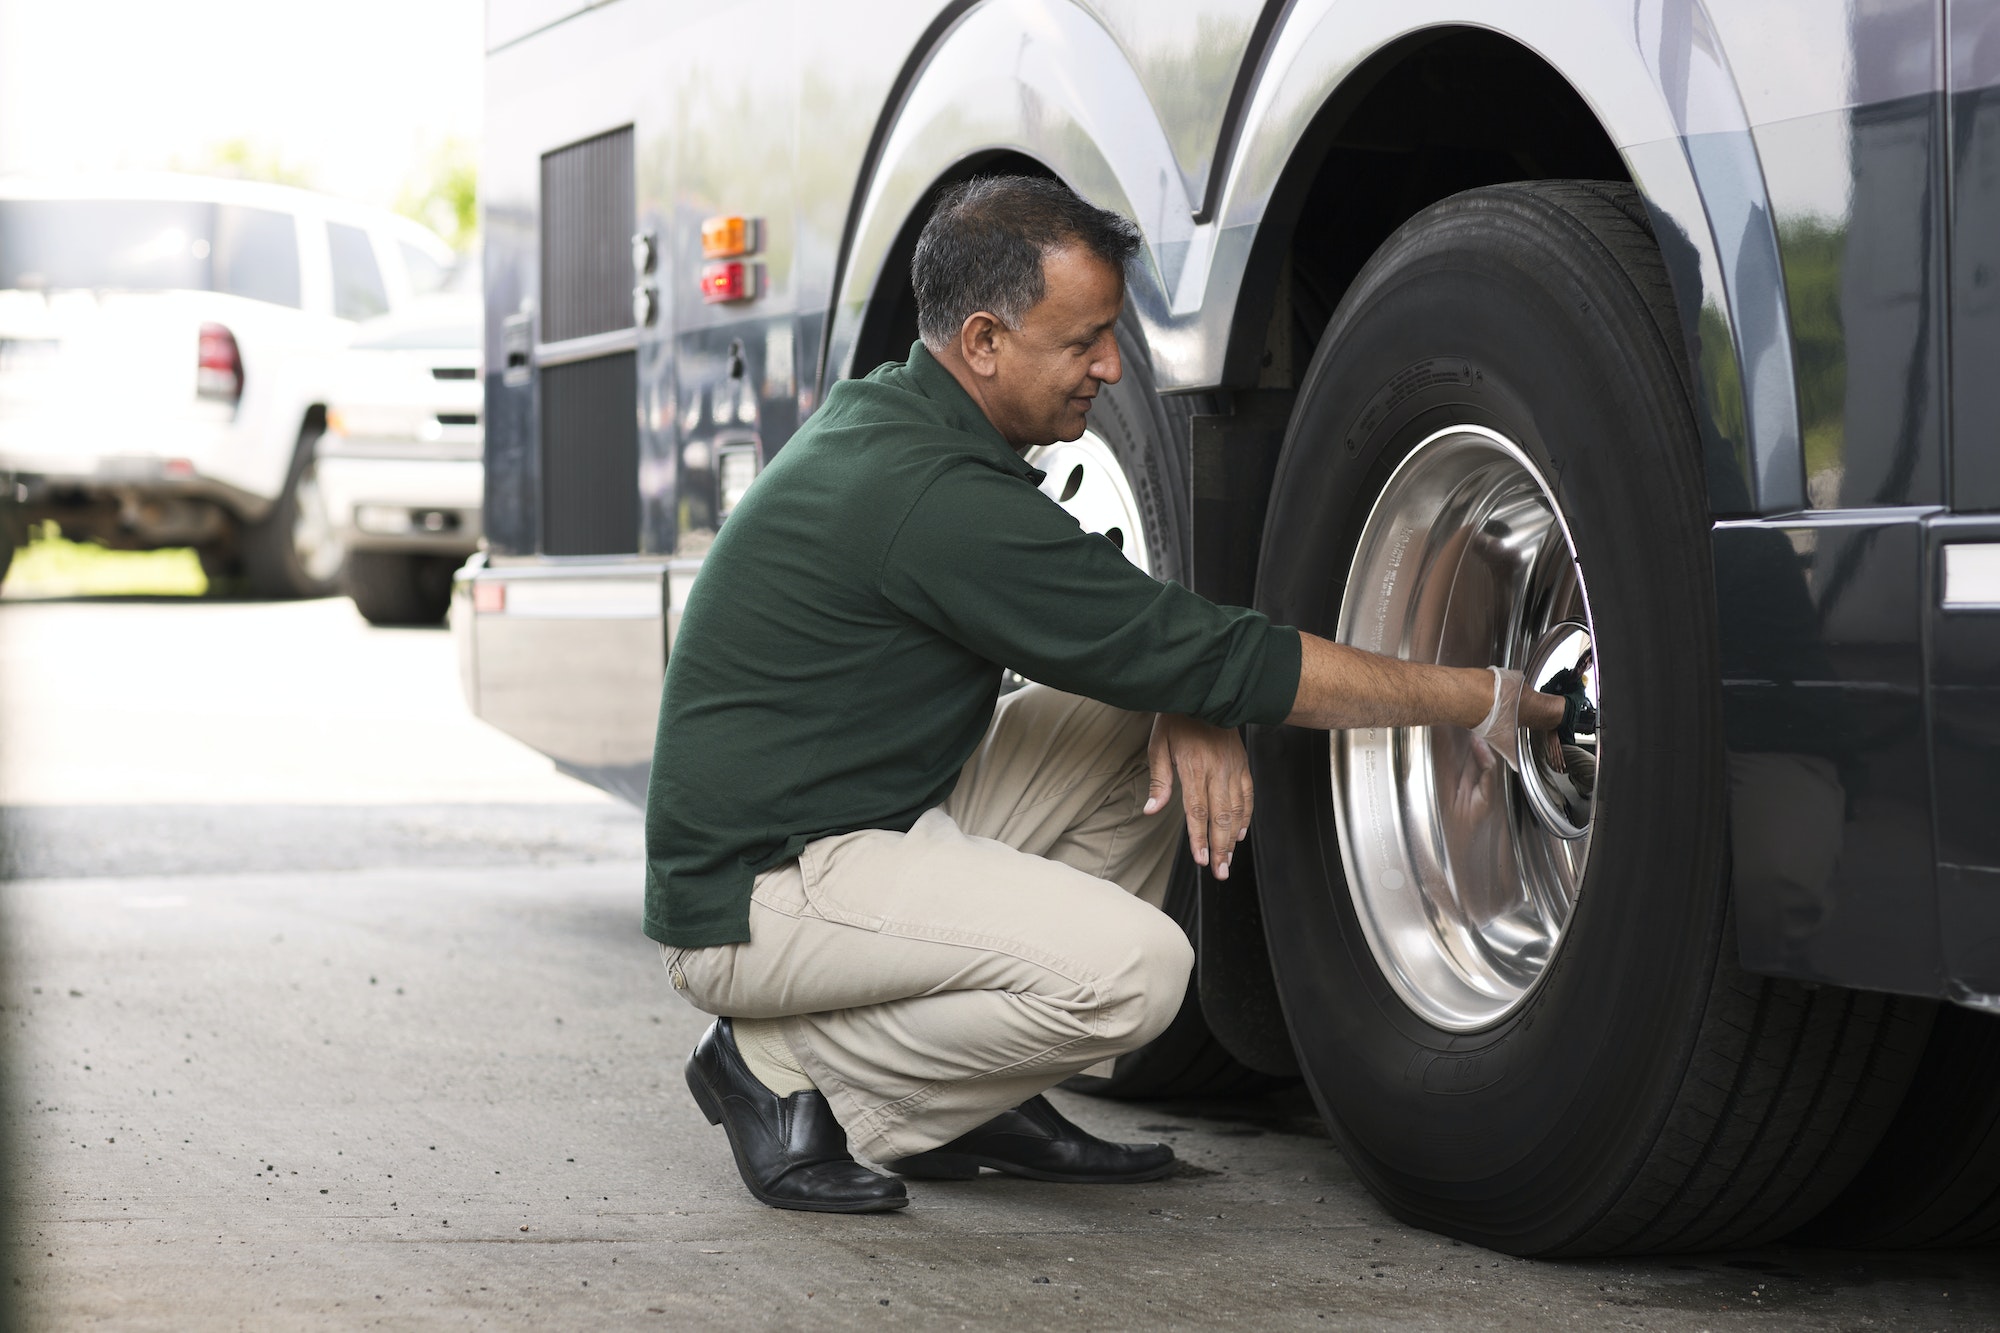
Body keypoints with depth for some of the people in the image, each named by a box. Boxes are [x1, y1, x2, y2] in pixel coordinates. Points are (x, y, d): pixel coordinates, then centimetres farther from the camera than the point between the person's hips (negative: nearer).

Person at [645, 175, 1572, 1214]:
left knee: (1146, 720, 5)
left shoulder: (882, 416, 8)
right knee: (1132, 968, -26)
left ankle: (968, 1104, 9)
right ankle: (788, 1069, -7)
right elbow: (1225, 661, -20)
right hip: (754, 897, -10)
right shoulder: (935, 498, -23)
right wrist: (1484, 701, -12)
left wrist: (1192, 704, -6)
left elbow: (1124, 622, 17)